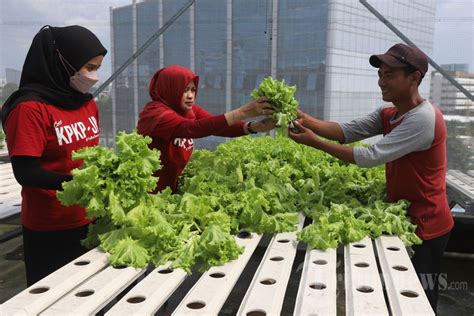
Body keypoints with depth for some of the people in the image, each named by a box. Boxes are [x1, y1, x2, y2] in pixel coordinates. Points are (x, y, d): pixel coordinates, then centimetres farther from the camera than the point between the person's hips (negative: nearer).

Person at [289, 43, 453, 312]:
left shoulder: (423, 119, -25)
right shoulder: (387, 115, 6)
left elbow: (372, 157, -29)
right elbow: (348, 131, -7)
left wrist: (315, 142, -26)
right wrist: (306, 120, -22)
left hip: (425, 227, -8)